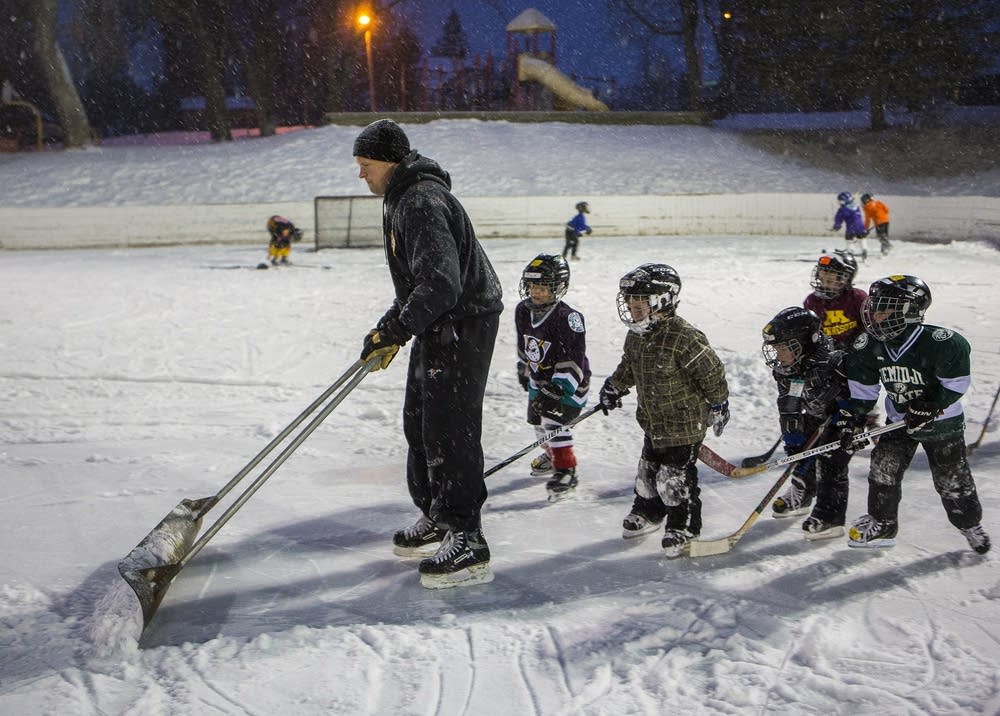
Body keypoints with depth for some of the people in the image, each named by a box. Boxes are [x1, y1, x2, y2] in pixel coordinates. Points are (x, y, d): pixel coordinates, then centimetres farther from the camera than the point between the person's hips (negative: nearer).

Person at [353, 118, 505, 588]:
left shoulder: (423, 202, -22)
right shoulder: (401, 198, 13)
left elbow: (441, 284, -31)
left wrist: (395, 330, -28)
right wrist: (393, 326, 18)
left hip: (464, 322, -11)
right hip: (436, 324, 11)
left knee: (449, 428, -10)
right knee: (419, 422, 17)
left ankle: (467, 541, -5)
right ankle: (436, 519, 31)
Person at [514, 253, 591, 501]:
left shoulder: (567, 318, -28)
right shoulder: (523, 311, -4)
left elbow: (574, 357, -29)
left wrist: (558, 389, -33)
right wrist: (523, 369, 23)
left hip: (567, 381, -8)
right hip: (539, 378, 8)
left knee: (554, 420, -18)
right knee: (537, 418, 19)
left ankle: (565, 471, -10)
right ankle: (552, 454, 44)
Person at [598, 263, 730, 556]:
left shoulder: (685, 338, -28)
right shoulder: (636, 336, -1)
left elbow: (712, 373, -19)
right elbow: (629, 367, 19)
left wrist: (719, 405, -10)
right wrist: (613, 388, 23)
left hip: (685, 424, -8)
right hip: (653, 422, 8)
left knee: (675, 477, -1)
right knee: (648, 468, 20)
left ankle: (683, 527, 17)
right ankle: (647, 512, 42)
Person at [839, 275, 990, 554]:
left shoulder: (940, 343, -28)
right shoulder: (868, 346, -11)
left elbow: (956, 382, -19)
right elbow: (862, 386, 0)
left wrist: (930, 408, -26)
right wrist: (854, 417, -6)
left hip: (942, 422, -4)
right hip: (899, 420, 4)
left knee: (952, 480, 5)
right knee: (883, 470, -2)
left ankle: (971, 525, 29)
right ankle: (882, 524, 16)